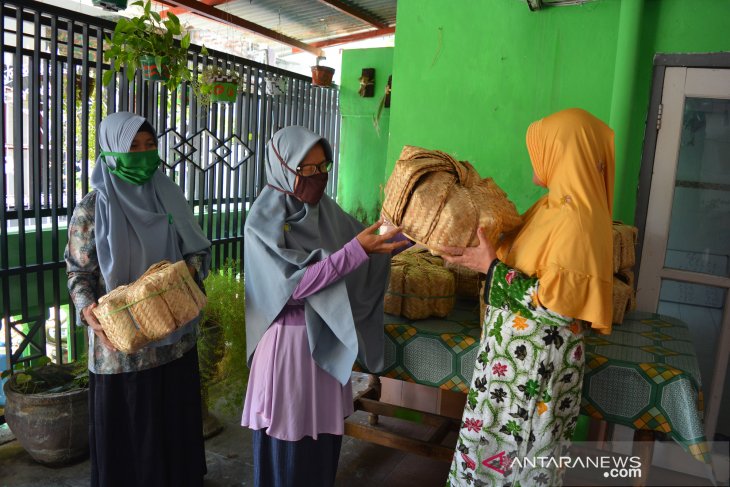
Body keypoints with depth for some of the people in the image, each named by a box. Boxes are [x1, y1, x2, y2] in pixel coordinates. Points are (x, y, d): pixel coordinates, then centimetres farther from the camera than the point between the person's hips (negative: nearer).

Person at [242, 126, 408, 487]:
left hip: (330, 339, 6)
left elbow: (365, 243, 9)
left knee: (325, 435, 18)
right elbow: (295, 285, -24)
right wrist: (356, 250, -30)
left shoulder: (324, 208, 3)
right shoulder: (264, 219, -16)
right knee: (289, 446, 10)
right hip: (289, 342, -6)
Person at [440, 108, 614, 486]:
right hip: (515, 348, 8)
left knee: (519, 448, 10)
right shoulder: (553, 205, 5)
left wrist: (491, 267, -24)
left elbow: (557, 301, -26)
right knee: (496, 436, 22)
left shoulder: (579, 218, -23)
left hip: (538, 360, -8)